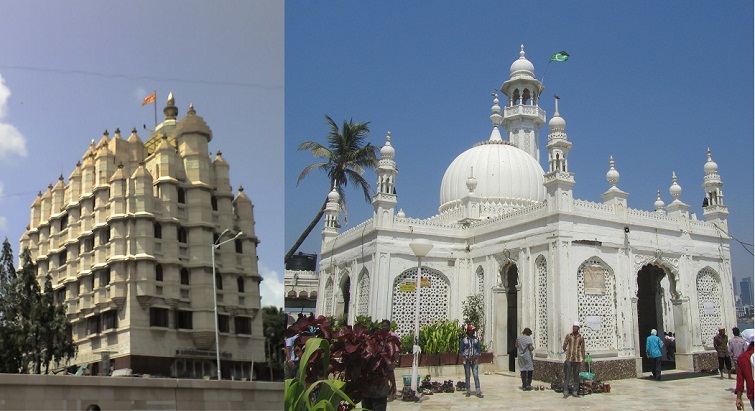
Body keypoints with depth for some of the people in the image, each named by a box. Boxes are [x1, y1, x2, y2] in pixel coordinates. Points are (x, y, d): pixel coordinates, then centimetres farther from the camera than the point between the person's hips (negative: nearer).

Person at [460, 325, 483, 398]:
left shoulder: (476, 339, 6)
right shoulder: (464, 340, 0)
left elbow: (479, 350, 6)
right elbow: (461, 351, 1)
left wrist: (475, 357, -10)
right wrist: (466, 358, -11)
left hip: (474, 360, 1)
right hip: (466, 360, -1)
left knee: (476, 375, -7)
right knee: (467, 376, 4)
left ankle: (478, 392, -8)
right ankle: (468, 391, 12)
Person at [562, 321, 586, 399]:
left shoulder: (581, 338, 6)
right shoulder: (568, 335, 3)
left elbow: (582, 349, 10)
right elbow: (564, 344, 4)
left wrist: (583, 359, 8)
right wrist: (565, 350, -13)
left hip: (577, 359, 1)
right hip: (569, 359, -1)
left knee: (576, 376, 6)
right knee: (567, 376, -3)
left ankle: (575, 392, 14)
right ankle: (566, 393, 0)